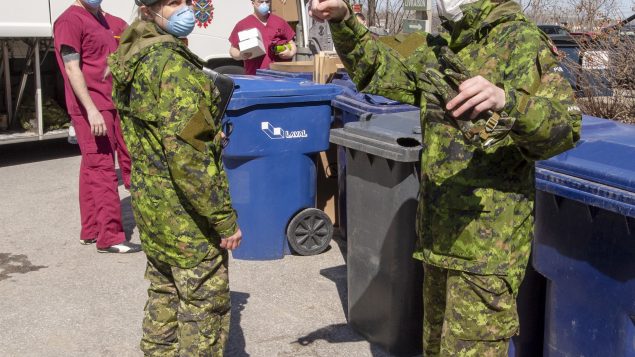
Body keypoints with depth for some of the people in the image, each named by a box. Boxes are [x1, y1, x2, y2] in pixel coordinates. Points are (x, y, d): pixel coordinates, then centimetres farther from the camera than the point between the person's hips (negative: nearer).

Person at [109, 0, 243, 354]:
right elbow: (187, 154, -26)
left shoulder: (132, 59, 7)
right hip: (187, 211, -9)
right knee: (205, 304, 3)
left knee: (164, 293, 21)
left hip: (151, 201, 9)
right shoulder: (172, 64, -22)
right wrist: (224, 217, -21)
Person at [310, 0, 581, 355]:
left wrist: (506, 100, -44)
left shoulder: (522, 42, -14)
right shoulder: (442, 47, 10)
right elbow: (385, 74, 21)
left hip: (487, 242, -8)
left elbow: (565, 126, -24)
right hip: (441, 233, 8)